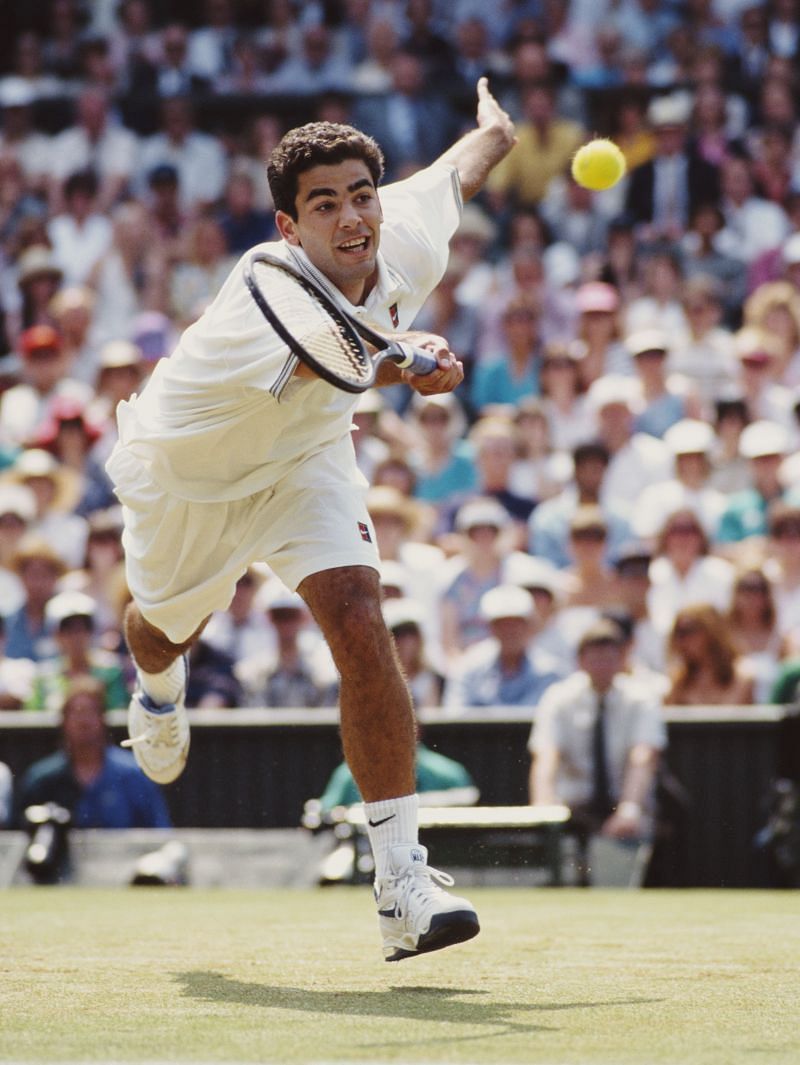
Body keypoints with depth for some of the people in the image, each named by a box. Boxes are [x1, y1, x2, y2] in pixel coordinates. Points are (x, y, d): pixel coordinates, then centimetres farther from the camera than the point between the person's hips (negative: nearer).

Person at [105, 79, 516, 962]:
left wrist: (494, 130, 22)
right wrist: (409, 363, -88)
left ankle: (402, 882, -21)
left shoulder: (408, 243, -25)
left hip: (303, 458, 3)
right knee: (167, 626, 25)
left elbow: (454, 173, 0)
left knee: (358, 624, -22)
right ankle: (159, 689, 67)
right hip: (186, 468, -2)